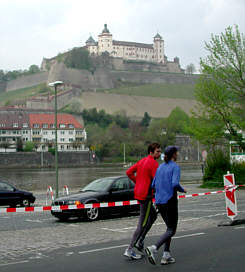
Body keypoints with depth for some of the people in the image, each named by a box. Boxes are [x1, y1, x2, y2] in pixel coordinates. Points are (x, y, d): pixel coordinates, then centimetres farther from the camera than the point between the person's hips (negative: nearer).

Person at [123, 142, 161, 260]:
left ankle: (140, 241, 21)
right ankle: (129, 249, -2)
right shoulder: (153, 163, -15)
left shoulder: (142, 161, 12)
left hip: (138, 192, 10)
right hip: (146, 195, -10)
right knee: (143, 223, -3)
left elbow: (129, 172, 14)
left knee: (153, 215, 24)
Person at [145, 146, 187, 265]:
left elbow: (153, 185, 12)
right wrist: (182, 190, -2)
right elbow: (175, 184, -22)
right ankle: (153, 248, -21)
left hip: (159, 202, 7)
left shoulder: (160, 167, 12)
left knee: (170, 227, 18)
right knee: (171, 230, 0)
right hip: (170, 201, -7)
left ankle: (166, 256, 10)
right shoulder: (175, 167, -9)